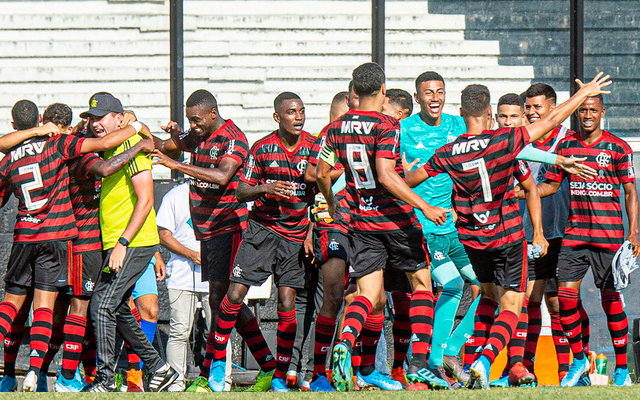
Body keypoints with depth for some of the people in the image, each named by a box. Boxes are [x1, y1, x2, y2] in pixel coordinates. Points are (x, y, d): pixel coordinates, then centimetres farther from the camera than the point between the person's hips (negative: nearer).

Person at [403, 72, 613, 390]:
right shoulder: (505, 141, -16)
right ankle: (486, 361, -21)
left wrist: (410, 170, 32)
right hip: (508, 237, -4)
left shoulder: (447, 154, -7)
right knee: (511, 307, 2)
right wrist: (583, 93, 3)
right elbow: (552, 120, -10)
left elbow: (410, 180, 8)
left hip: (472, 240, 4)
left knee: (489, 295, 27)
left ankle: (474, 360, 16)